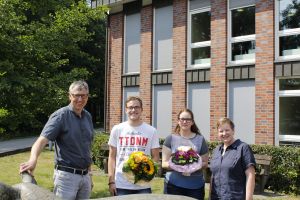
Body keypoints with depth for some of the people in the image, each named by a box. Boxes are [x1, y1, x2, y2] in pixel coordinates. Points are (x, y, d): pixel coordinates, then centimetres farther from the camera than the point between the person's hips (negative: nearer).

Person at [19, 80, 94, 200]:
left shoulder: (88, 117, 8)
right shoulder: (60, 116, -11)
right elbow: (42, 140, -22)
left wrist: (89, 174, 16)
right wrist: (33, 160, -41)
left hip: (85, 176, 6)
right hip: (67, 175, -6)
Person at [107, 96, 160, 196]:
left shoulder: (151, 131, 2)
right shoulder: (117, 129, 4)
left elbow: (155, 157, 6)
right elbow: (112, 157, 6)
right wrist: (111, 181, -2)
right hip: (121, 185, 0)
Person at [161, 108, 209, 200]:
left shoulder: (200, 139, 5)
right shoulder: (170, 138, 2)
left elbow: (205, 163, 7)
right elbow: (164, 163, 0)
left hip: (195, 186, 1)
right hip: (173, 184, -1)